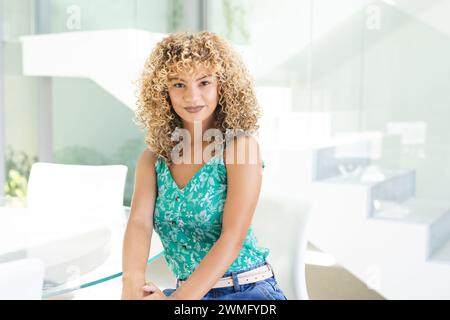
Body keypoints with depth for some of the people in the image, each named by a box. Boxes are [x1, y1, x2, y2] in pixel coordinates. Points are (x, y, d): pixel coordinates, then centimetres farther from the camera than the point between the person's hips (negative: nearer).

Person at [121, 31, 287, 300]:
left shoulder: (241, 145, -9)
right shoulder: (153, 159, 4)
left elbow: (233, 237, -18)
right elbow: (139, 223, -10)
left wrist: (179, 299, -28)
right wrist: (133, 284, -30)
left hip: (250, 291, -3)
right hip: (188, 291, 4)